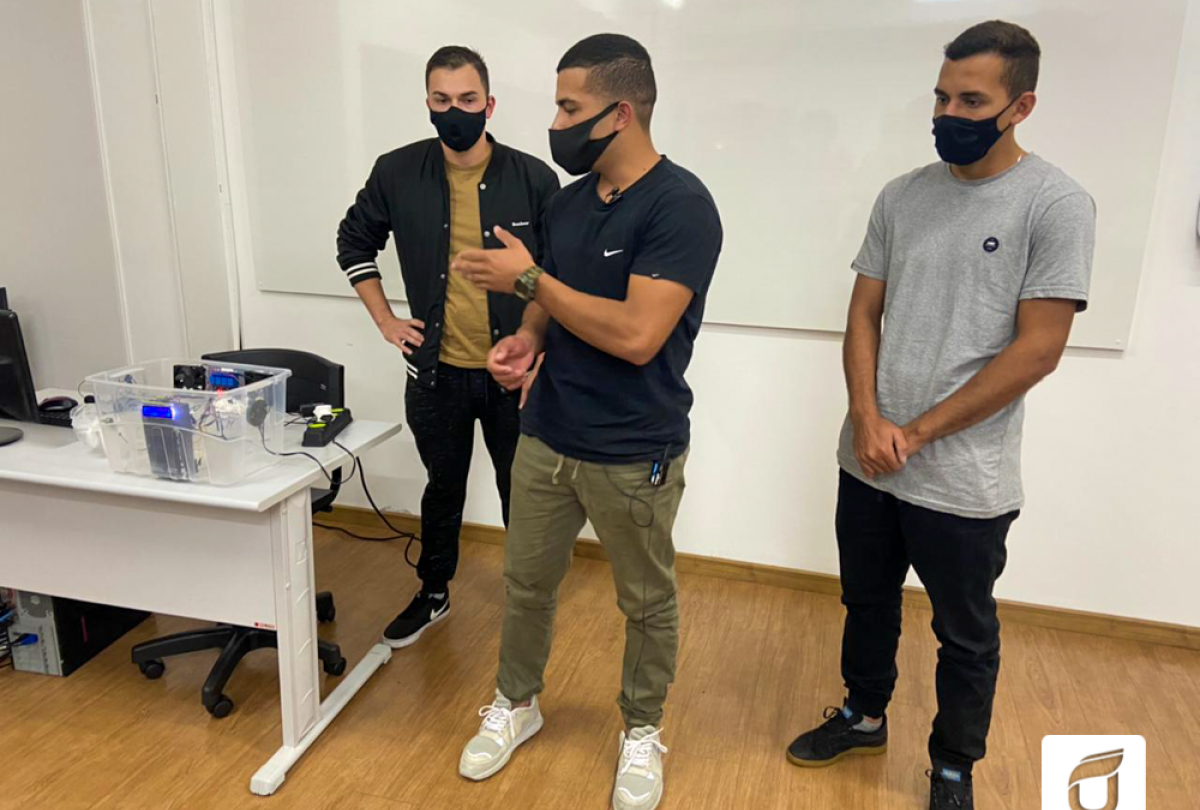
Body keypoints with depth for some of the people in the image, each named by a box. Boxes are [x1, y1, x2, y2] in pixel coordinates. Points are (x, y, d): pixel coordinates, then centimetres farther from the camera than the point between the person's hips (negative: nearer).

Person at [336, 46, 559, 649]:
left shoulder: (534, 179, -9)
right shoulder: (398, 174, -4)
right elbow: (354, 242, 12)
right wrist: (385, 319, 4)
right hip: (436, 373, 2)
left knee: (521, 492, 12)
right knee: (443, 489, 19)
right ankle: (433, 595, 40)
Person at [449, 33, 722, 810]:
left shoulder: (680, 204, -17)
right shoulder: (569, 200, 6)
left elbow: (636, 334, -26)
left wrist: (527, 278, -18)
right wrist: (527, 338, -5)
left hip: (635, 456, -6)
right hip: (546, 438, 7)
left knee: (647, 602, 14)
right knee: (527, 582, 19)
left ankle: (642, 731, 38)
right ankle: (516, 703, 43)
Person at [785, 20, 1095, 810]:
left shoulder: (1057, 204, -10)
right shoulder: (902, 196, 4)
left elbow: (1037, 351, -14)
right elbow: (864, 314, 6)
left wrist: (918, 433, -13)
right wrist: (867, 420, -9)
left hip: (964, 478, -4)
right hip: (867, 462, 5)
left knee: (966, 637, 15)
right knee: (867, 604, 21)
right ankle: (864, 716, 46)